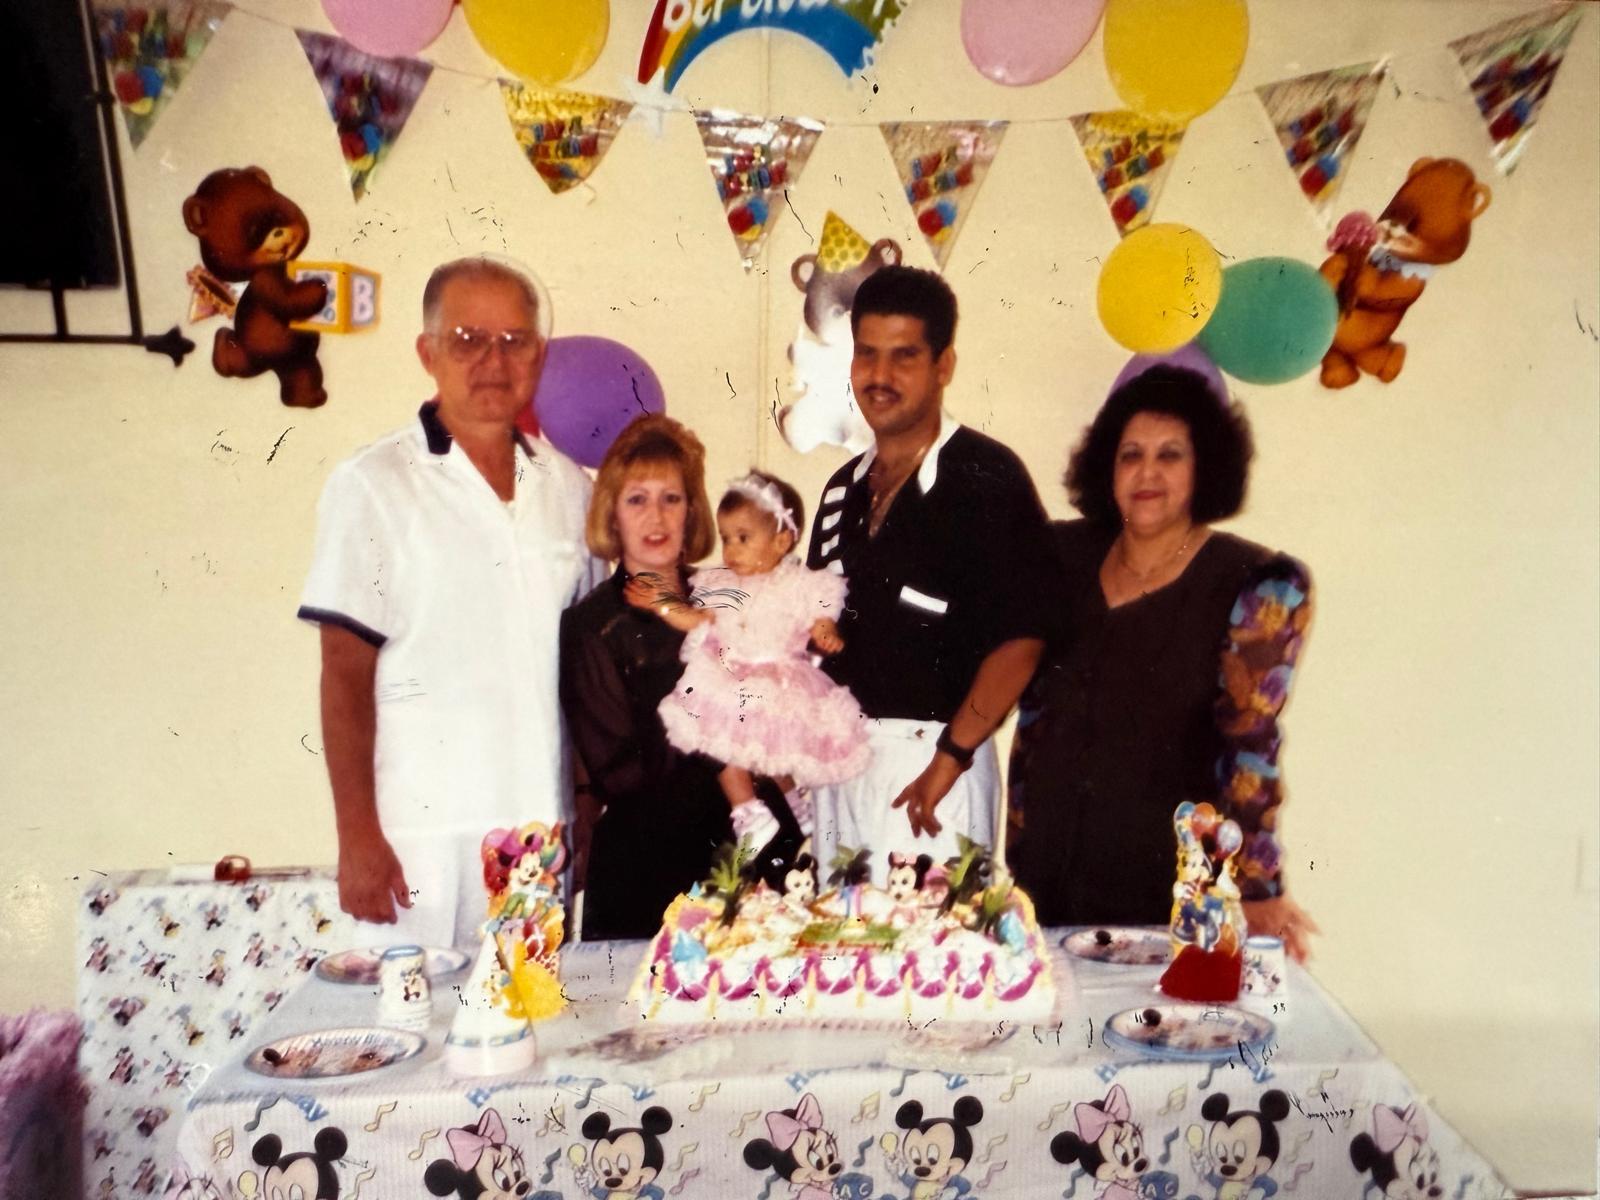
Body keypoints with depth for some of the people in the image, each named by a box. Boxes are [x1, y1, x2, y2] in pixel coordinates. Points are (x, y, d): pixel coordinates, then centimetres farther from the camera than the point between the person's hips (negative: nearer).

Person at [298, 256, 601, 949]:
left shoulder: (567, 487, 8)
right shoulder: (373, 486, -4)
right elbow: (345, 676, -5)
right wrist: (357, 837, -8)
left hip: (544, 823, 4)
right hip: (426, 832, -4)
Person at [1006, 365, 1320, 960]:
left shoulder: (1259, 585, -8)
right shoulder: (1067, 555, 4)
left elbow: (1249, 742, -14)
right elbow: (1032, 702, 9)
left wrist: (1259, 887, -16)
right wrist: (1019, 839, 10)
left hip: (1170, 878, -4)